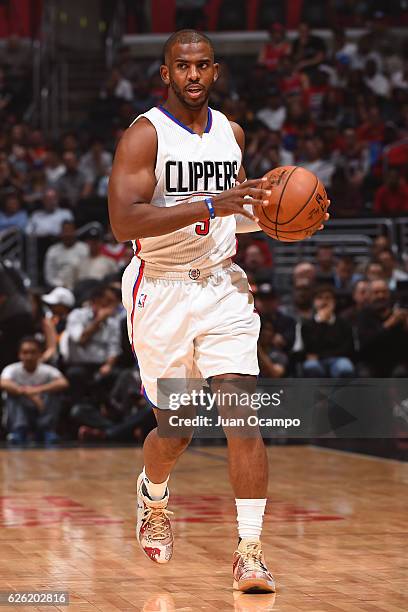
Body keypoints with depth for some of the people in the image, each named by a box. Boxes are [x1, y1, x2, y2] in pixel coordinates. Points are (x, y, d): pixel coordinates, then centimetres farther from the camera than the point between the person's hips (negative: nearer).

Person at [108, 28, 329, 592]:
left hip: (222, 287, 3)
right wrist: (209, 206, -29)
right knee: (176, 429, 7)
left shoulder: (231, 133, 8)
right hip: (161, 291, -3)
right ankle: (153, 495, 42)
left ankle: (250, 551, -10)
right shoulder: (144, 135, -10)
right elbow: (123, 221, -23)